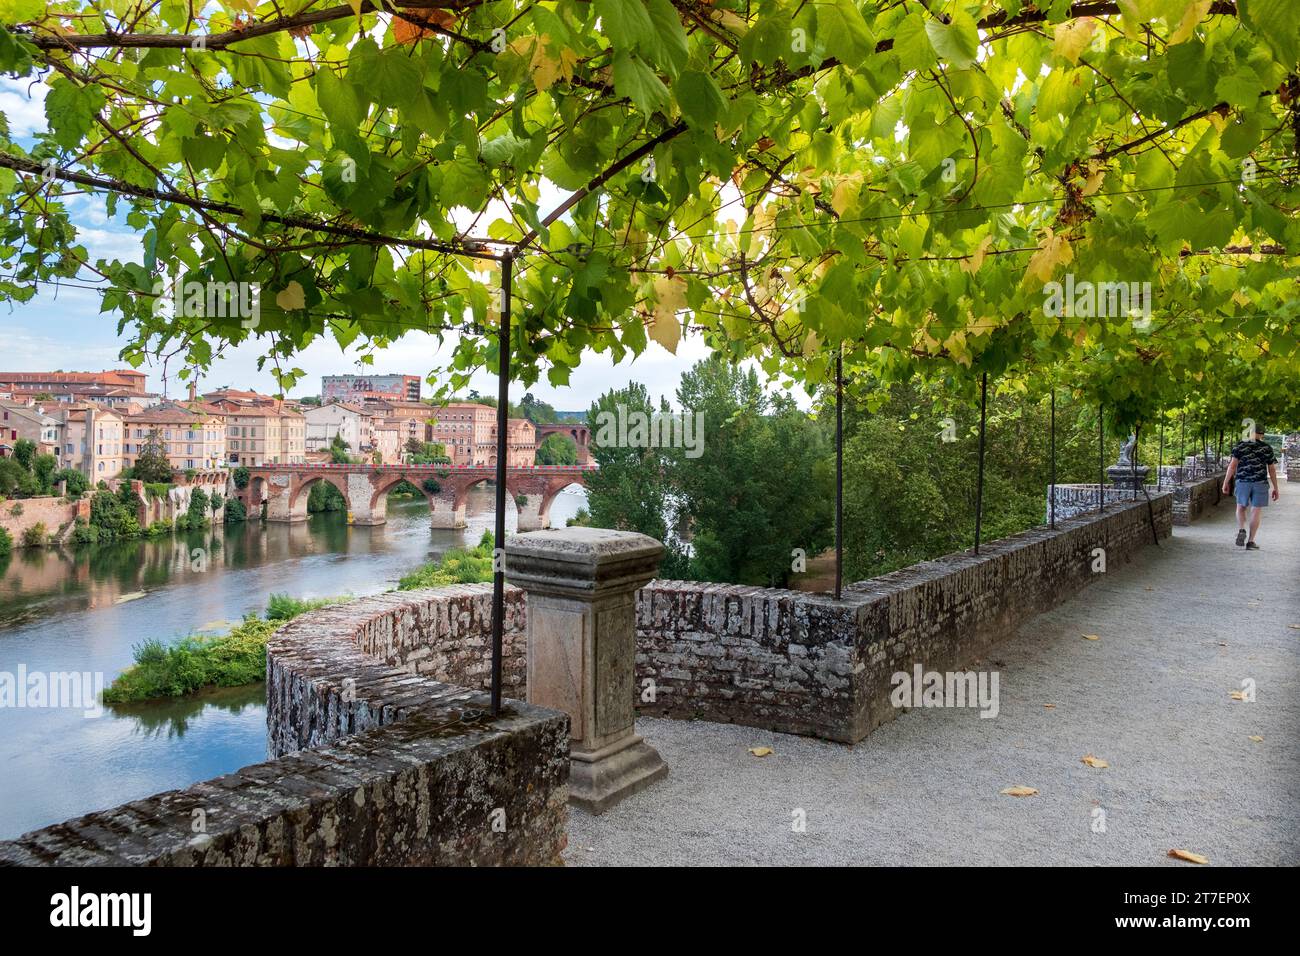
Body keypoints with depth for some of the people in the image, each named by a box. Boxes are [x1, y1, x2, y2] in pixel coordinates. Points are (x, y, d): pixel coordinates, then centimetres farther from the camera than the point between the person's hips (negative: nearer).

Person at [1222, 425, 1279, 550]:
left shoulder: (1240, 445, 1)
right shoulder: (1267, 448, 4)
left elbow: (1233, 465, -5)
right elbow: (1272, 469, 6)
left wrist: (1226, 482, -1)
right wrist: (1275, 488, 12)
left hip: (1243, 481, 0)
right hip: (1260, 482, 0)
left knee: (1241, 508, 17)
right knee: (1256, 512, 4)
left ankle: (1241, 530, -8)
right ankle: (1250, 541, 3)